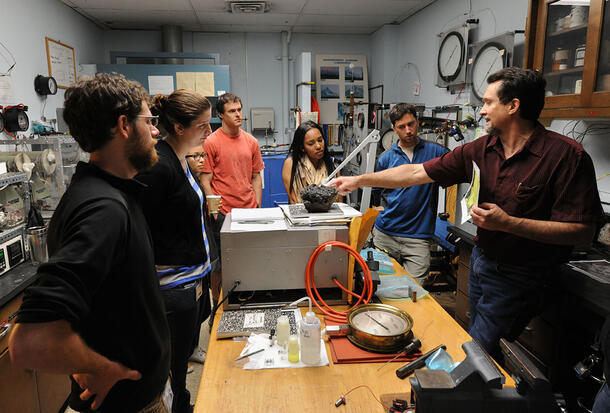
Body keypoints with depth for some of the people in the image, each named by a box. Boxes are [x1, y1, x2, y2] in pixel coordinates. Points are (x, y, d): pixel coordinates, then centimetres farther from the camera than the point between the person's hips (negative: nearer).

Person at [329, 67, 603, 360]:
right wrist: (359, 180, -4)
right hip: (481, 259, 6)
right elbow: (418, 172, -1)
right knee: (478, 336, 21)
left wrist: (508, 223, -26)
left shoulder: (566, 155, -17)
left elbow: (583, 231, -19)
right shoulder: (481, 149, -1)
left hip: (519, 278, -6)